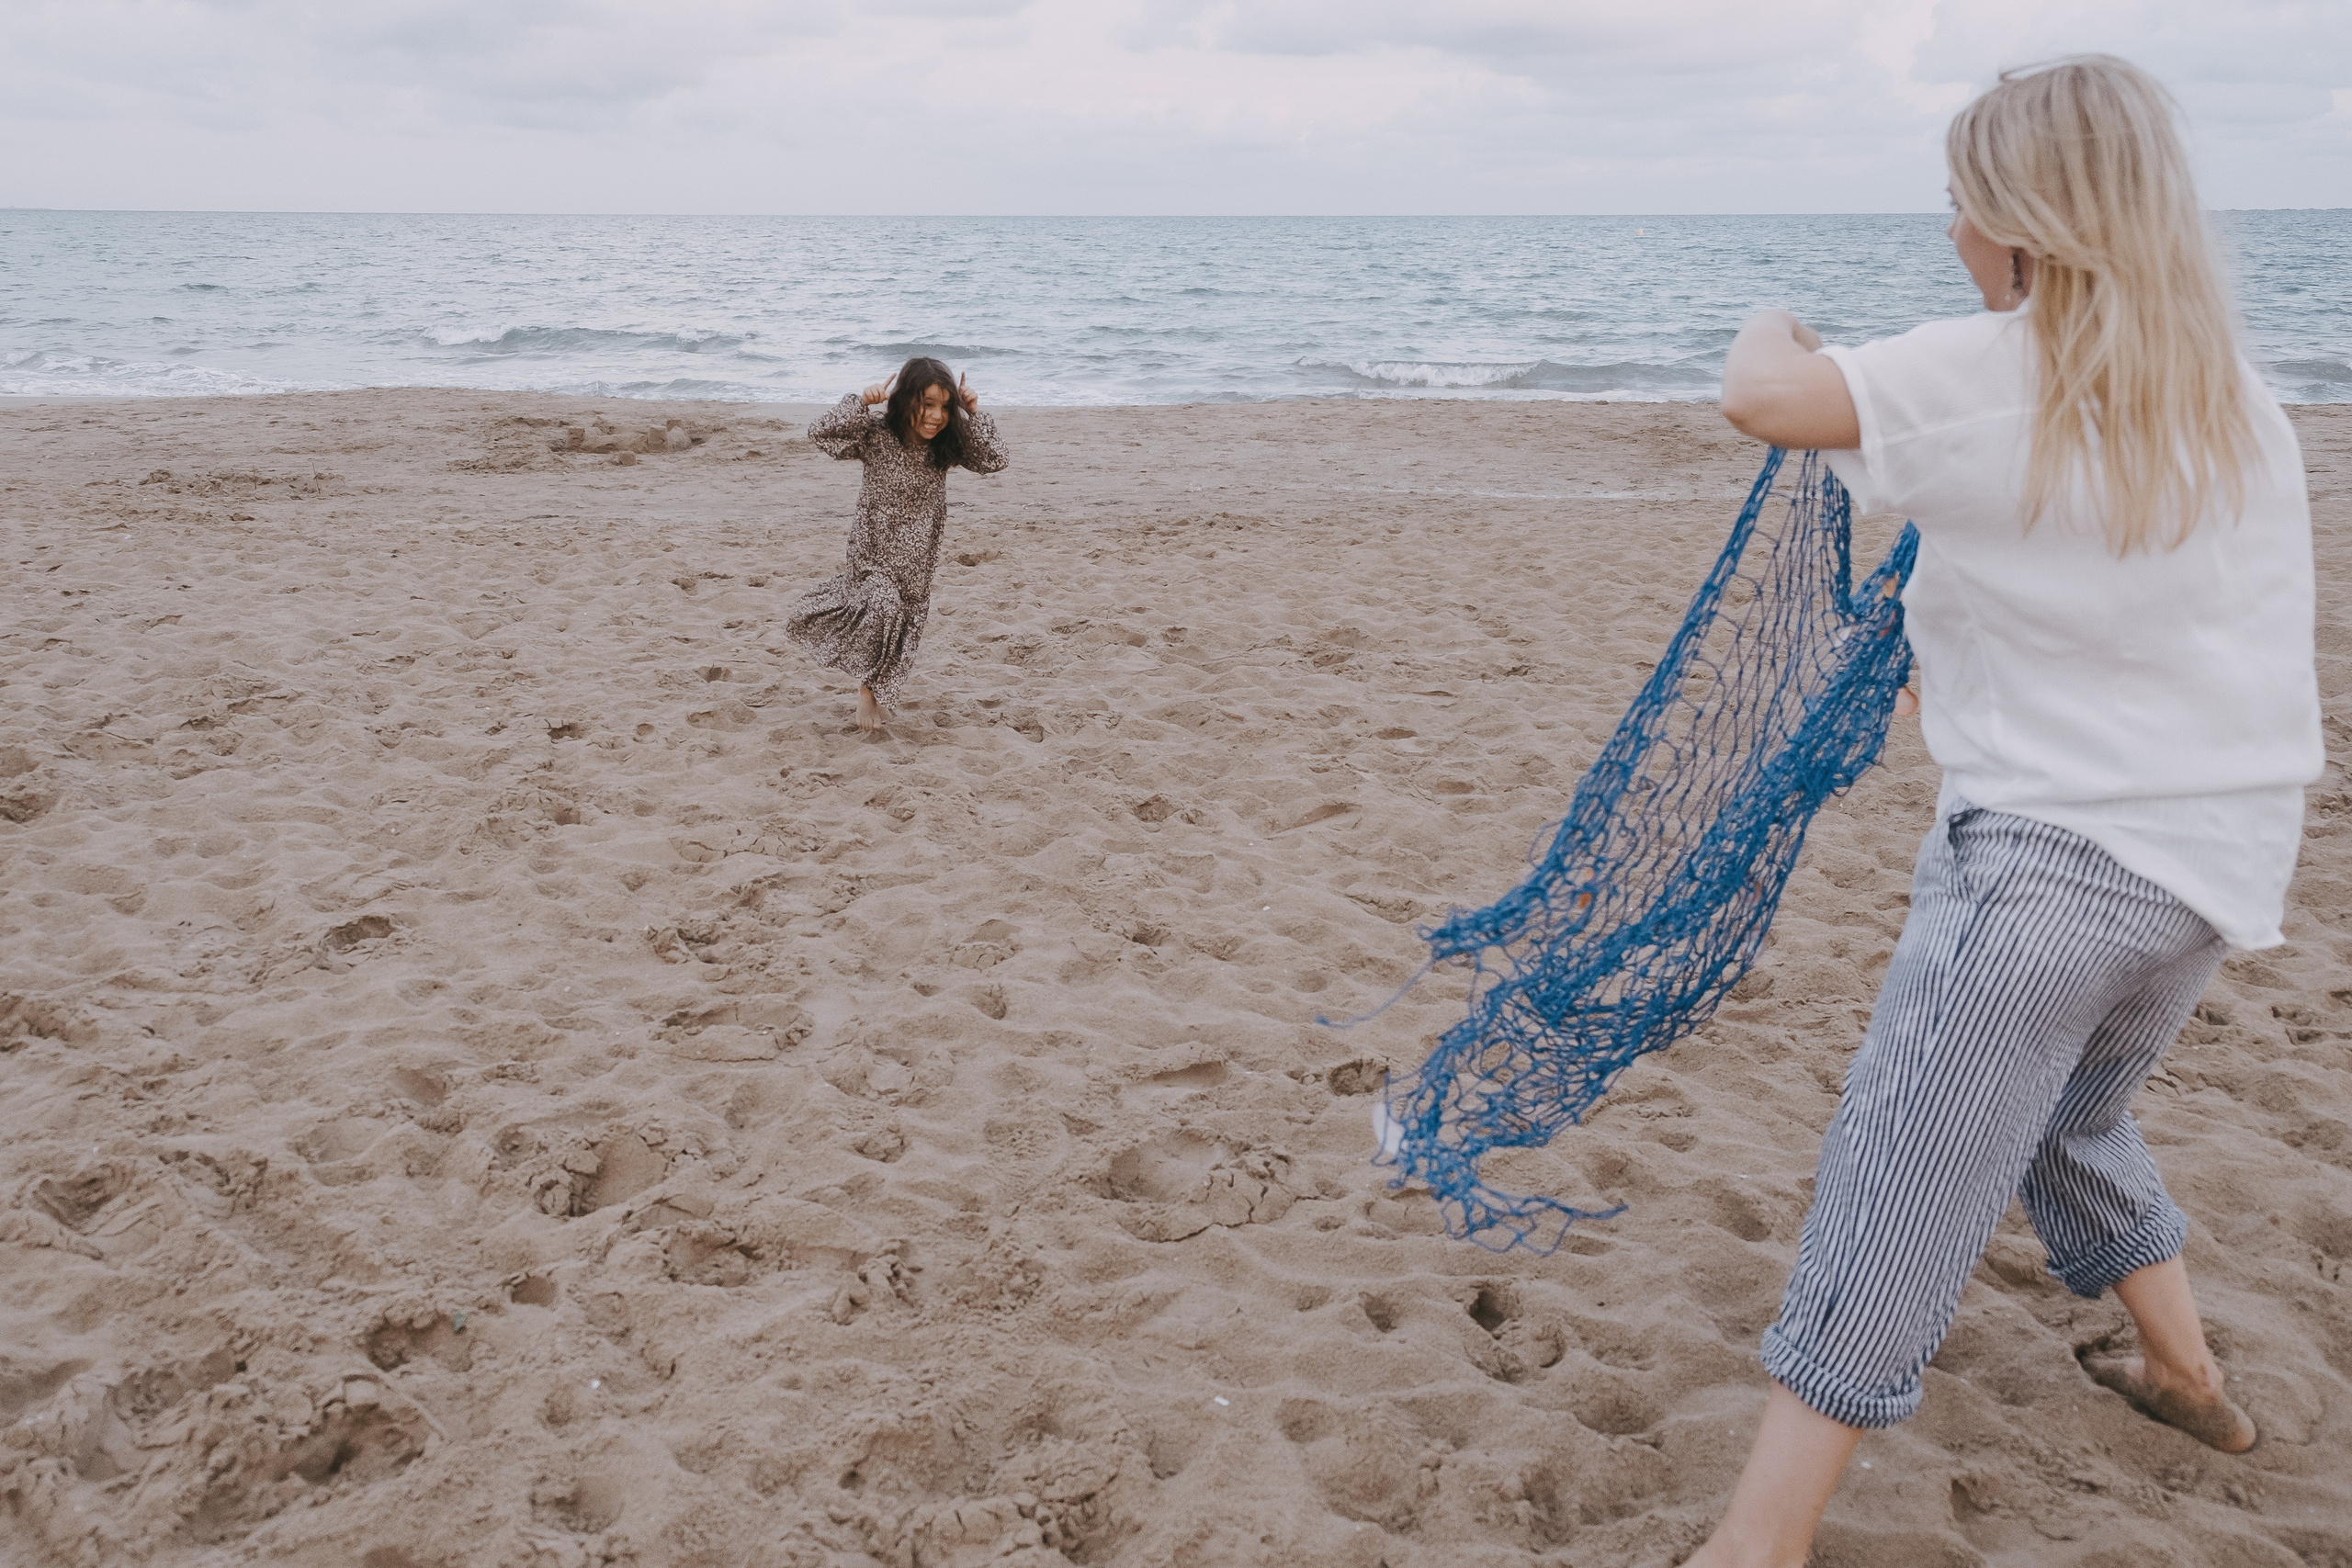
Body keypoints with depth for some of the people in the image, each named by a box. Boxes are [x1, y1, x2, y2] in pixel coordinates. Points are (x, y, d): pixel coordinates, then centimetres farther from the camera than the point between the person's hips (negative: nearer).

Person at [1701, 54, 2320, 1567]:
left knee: (1902, 1175, -6)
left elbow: (1763, 398, -22)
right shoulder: (2238, 395, 9)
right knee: (2076, 1111, 30)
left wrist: (1774, 331, 2)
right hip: (2218, 856, 7)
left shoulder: (1997, 374, -13)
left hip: (2056, 848, -7)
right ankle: (2190, 1374, 44)